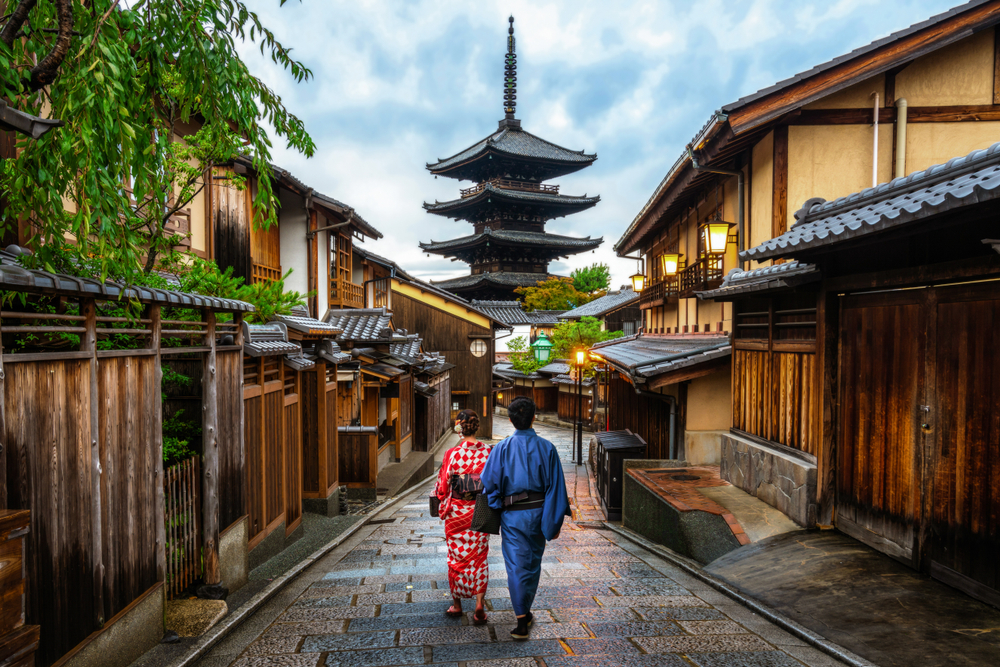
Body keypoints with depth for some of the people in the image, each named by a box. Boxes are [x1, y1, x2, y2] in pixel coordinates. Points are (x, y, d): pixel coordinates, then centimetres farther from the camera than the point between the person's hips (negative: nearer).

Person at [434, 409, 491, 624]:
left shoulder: (452, 454, -14)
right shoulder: (487, 453, -7)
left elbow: (443, 486, -7)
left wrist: (442, 506, 12)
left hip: (456, 512, -1)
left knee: (456, 558, 14)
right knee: (479, 558, 12)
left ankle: (456, 605, 27)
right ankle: (479, 606, 7)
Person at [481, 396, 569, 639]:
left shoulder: (502, 448, -8)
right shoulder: (546, 448, -7)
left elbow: (489, 482, -7)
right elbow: (556, 487, -6)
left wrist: (497, 509, 7)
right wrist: (556, 522, 0)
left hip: (512, 515, -1)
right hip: (538, 513, 2)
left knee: (516, 566, 6)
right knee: (533, 564, 18)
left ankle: (522, 620, 2)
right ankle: (525, 612, 33)